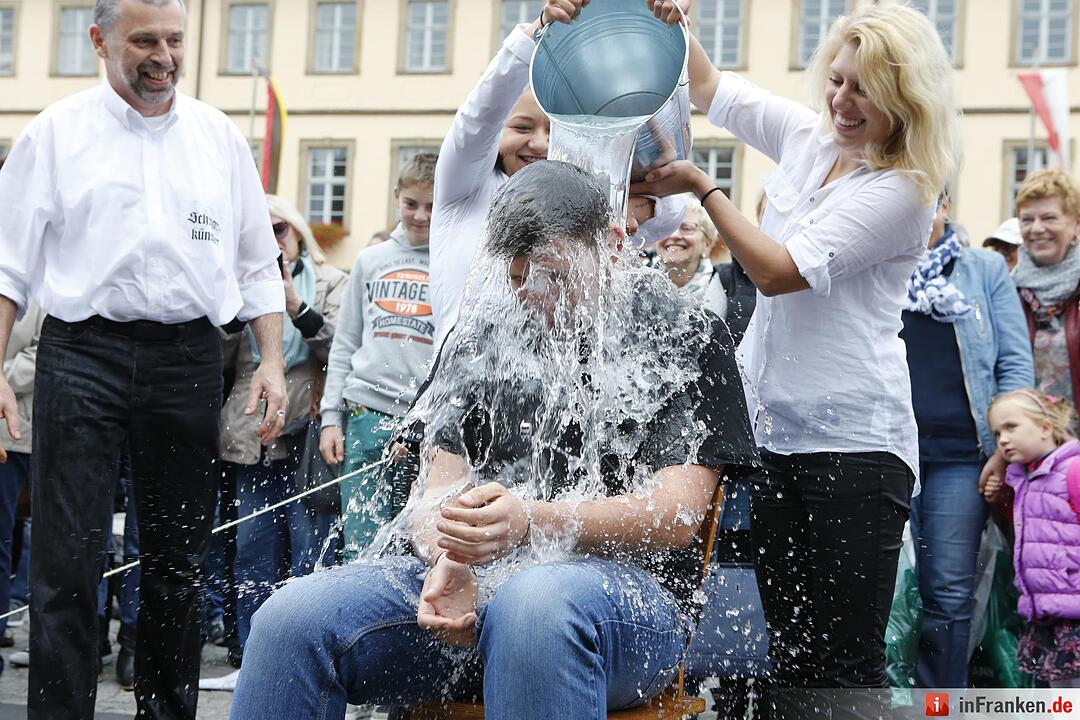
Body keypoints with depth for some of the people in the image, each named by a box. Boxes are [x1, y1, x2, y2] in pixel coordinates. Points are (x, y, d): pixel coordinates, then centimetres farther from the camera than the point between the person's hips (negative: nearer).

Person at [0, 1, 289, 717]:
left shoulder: (220, 137, 12)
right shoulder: (59, 132, 4)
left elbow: (258, 264, 15)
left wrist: (273, 362, 5)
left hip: (188, 358, 3)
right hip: (84, 354, -3)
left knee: (178, 562, 9)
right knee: (68, 559, -7)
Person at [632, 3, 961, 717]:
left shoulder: (903, 190, -10)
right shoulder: (809, 137, 11)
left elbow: (780, 271, -14)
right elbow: (707, 86, 20)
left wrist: (702, 186, -11)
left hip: (854, 439, -6)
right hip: (773, 428, 7)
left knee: (848, 661, -6)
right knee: (788, 653, 8)